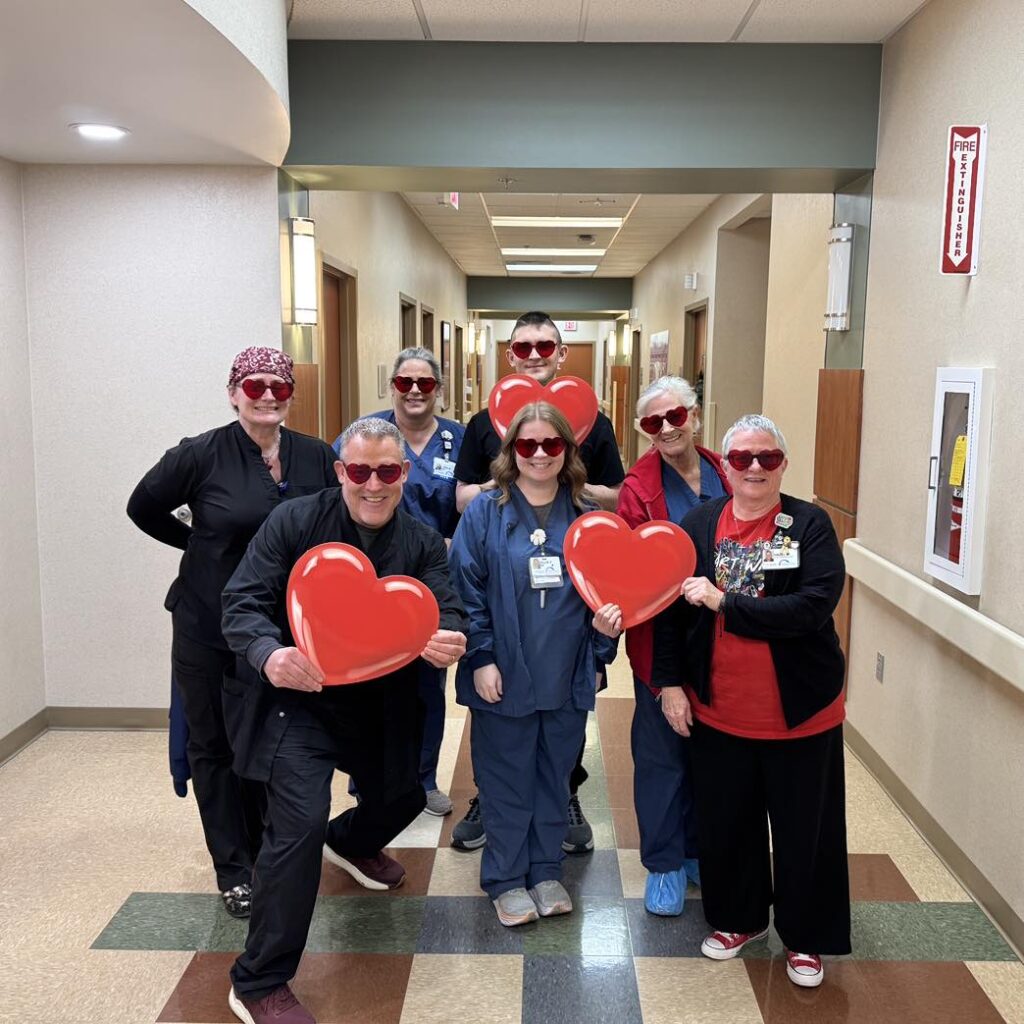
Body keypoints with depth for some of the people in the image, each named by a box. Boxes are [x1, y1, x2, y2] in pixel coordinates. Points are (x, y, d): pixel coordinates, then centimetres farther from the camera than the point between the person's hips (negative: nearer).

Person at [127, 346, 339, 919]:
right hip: (208, 628, -2)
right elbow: (144, 509, 3)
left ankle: (263, 852, 32)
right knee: (215, 744, 8)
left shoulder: (316, 458, -4)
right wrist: (202, 544, 0)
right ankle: (233, 869, 23)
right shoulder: (201, 456, -11)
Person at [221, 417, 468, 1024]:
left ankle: (350, 843, 61)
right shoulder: (294, 523, -14)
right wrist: (269, 655, -38)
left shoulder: (424, 543, -4)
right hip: (296, 700, -5)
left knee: (404, 798, 22)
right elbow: (243, 603, -17)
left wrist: (449, 641, -39)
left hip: (381, 708, 5)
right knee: (300, 823, -20)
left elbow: (447, 611, -14)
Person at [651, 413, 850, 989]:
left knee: (804, 830, 12)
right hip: (717, 710, 3)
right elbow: (671, 608, 3)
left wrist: (725, 603, -23)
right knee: (725, 823, 17)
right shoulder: (699, 524, -1)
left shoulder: (811, 525, -9)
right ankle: (738, 918, 41)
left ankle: (806, 938, 33)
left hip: (799, 712, -2)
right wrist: (671, 683, 0)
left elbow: (814, 607, -23)